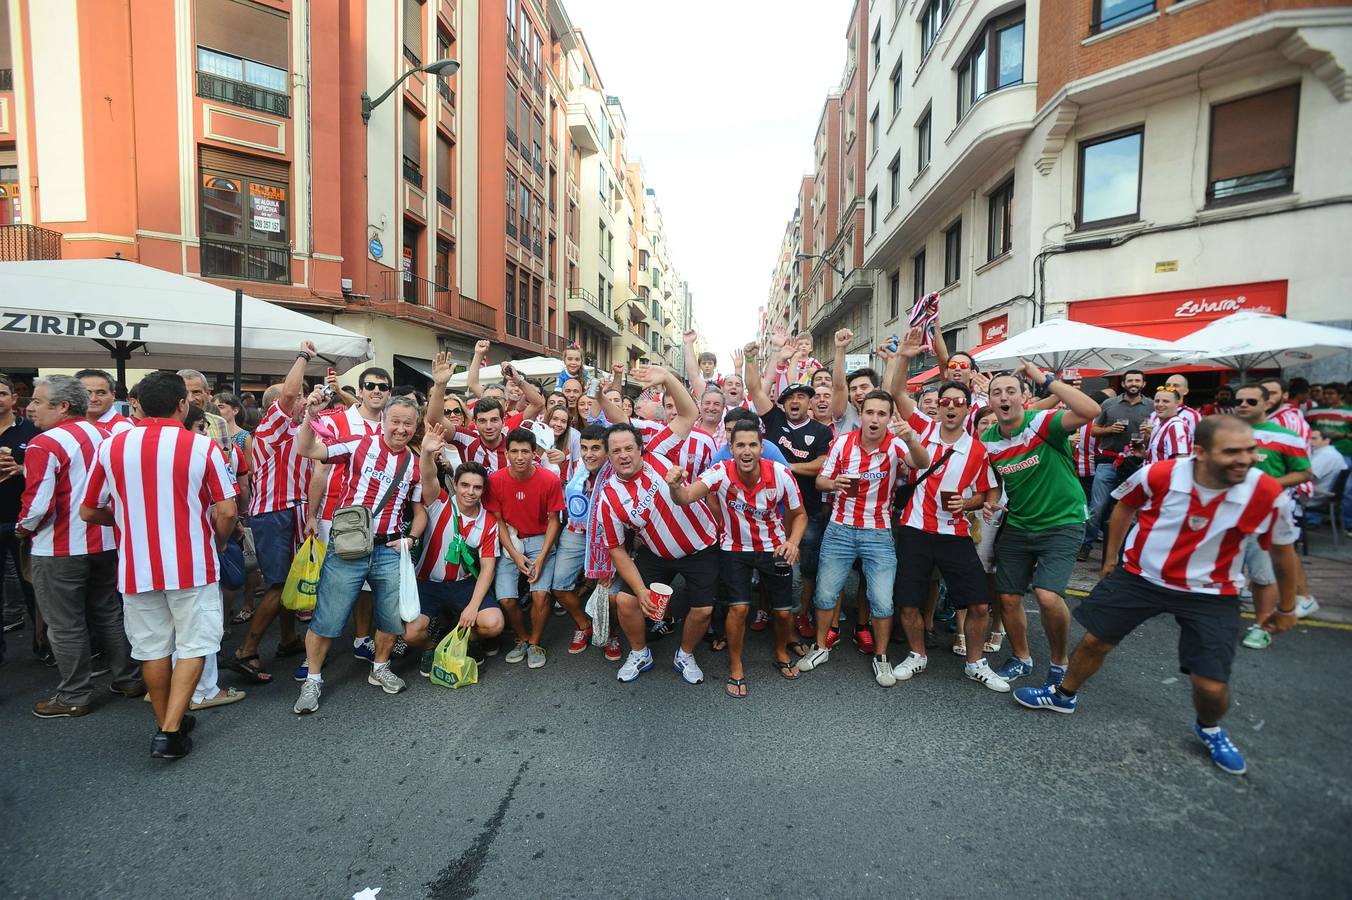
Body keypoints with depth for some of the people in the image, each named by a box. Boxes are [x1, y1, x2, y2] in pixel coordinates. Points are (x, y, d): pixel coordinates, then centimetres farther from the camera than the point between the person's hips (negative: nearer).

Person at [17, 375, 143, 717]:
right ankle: (129, 679, 26)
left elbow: (38, 505, -21)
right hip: (105, 543, 6)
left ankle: (74, 697, 19)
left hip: (60, 549, -6)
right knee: (109, 614, 17)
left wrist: (23, 528, -2)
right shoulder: (103, 436, 3)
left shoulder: (45, 445, -17)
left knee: (65, 626, 7)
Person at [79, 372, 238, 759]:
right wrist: (216, 546, 8)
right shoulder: (203, 446, -11)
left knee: (153, 649, 17)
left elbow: (89, 512, 7)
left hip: (136, 568, 4)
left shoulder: (110, 447, -1)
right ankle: (170, 731, 4)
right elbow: (226, 511, -11)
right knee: (193, 646, 9)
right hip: (191, 567, -3)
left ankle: (166, 722, 30)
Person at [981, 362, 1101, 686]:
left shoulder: (1043, 422, -15)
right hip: (1017, 526, 5)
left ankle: (1059, 663, 9)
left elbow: (1091, 411, -35)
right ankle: (1021, 658, 34)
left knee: (1048, 596, -20)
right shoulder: (987, 441, -1)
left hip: (1062, 523, -5)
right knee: (1008, 598, 7)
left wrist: (1045, 379, -31)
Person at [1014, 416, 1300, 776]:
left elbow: (1284, 550, 0)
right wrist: (1111, 558, 12)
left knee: (1212, 685, -3)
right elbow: (1125, 507, 3)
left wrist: (1286, 607, 12)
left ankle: (1210, 731, 35)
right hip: (1141, 575, 1)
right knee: (1095, 639, 8)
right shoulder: (1158, 474, -20)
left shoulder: (1267, 494, -19)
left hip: (1210, 594, 0)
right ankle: (1064, 695, 36)